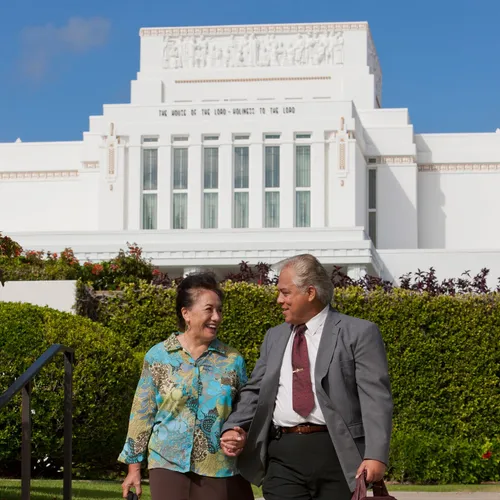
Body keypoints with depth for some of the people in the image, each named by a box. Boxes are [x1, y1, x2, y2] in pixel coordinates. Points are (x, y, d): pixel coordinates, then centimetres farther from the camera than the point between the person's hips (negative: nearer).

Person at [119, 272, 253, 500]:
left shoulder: (233, 361, 4)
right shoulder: (158, 356, 1)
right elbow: (142, 413, 4)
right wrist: (134, 466, 3)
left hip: (221, 471, 1)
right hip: (170, 466, -1)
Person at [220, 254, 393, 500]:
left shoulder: (359, 333, 1)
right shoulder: (274, 337, 18)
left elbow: (375, 397, -6)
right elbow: (254, 392, 19)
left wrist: (376, 455, -17)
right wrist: (233, 429, -1)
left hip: (338, 455, -4)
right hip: (283, 456, 4)